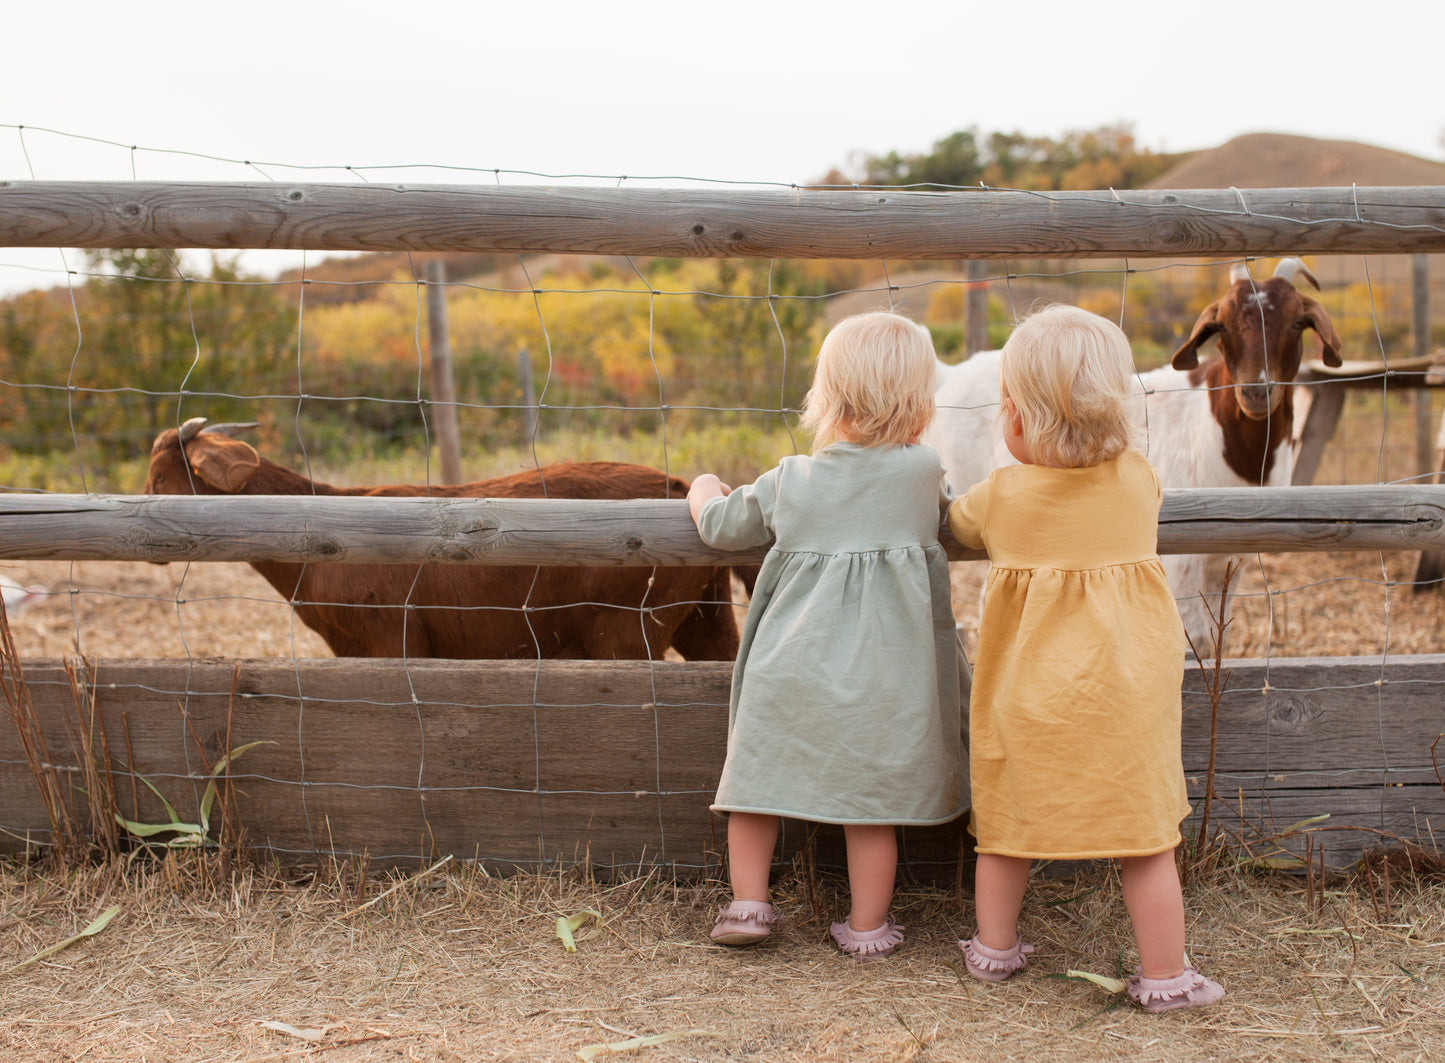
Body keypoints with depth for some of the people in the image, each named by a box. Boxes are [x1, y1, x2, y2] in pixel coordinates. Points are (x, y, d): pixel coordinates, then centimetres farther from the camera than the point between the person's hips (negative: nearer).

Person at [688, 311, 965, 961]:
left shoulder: (787, 482, 0)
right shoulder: (924, 472, -4)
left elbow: (721, 527, 13)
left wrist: (704, 492, 35)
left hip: (792, 663, 1)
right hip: (878, 675, 0)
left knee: (757, 774, 16)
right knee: (870, 793, 8)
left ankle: (747, 903, 19)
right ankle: (867, 928, 18)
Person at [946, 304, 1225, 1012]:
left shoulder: (997, 495, -7)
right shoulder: (1140, 479, -5)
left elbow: (955, 525, 16)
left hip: (1024, 695, 1)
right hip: (1123, 690, 0)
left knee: (1005, 821, 17)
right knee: (1146, 836, 7)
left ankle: (994, 948, 29)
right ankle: (1164, 976, 14)